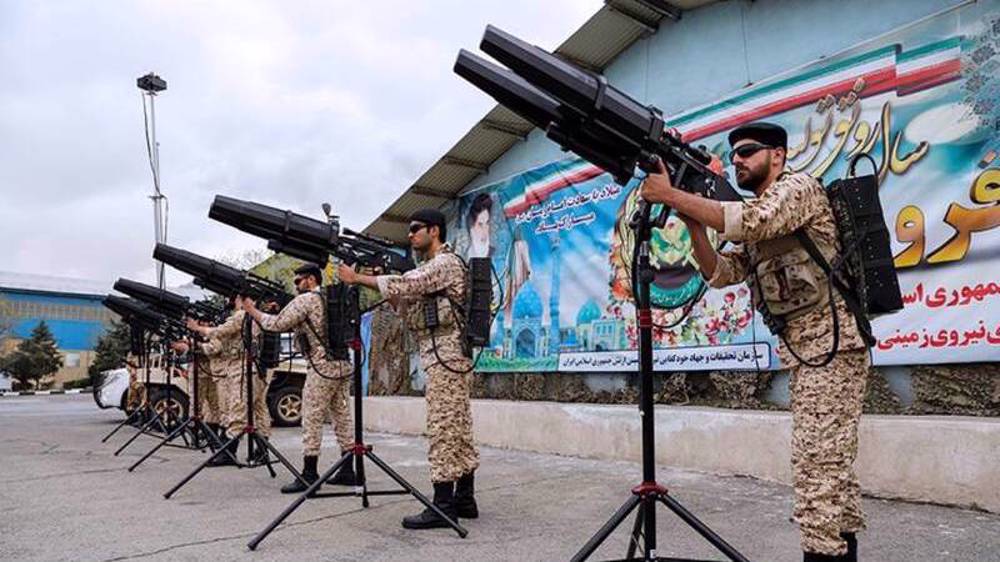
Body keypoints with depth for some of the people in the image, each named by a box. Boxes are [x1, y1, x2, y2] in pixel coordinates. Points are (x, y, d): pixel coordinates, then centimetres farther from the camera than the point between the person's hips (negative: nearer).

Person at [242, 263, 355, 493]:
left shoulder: (305, 300, -6)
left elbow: (276, 325, -6)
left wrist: (252, 310, 7)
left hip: (323, 367, -8)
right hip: (344, 364, 8)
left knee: (312, 420, -2)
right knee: (342, 418, 10)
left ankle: (309, 475, 2)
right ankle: (347, 471, 14)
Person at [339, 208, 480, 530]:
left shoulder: (445, 262, -8)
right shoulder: (433, 266, 22)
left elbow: (404, 285, -18)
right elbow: (410, 305, 17)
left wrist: (357, 279, -9)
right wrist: (384, 290, 3)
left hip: (445, 354, -10)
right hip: (448, 354, 10)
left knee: (443, 430, -9)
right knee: (458, 429, 10)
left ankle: (444, 506, -5)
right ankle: (464, 499, 16)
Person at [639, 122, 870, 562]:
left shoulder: (799, 186, -5)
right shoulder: (753, 234, 21)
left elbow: (751, 221, -24)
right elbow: (720, 274, 12)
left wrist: (670, 194, -22)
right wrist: (692, 223, -2)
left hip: (830, 343, -9)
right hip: (806, 348, 10)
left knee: (818, 466, -11)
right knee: (832, 466, 14)